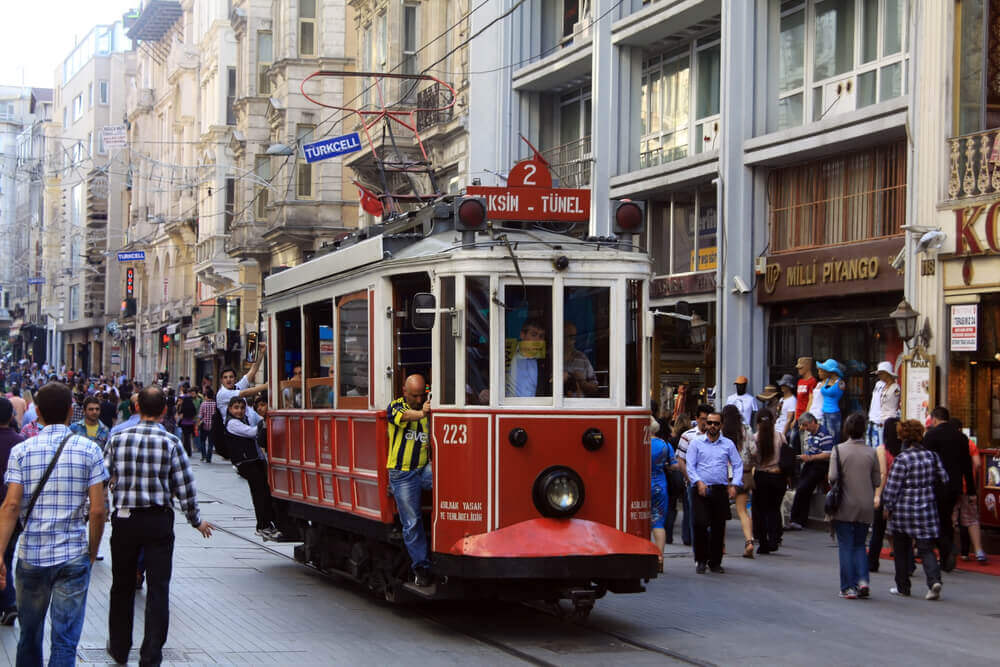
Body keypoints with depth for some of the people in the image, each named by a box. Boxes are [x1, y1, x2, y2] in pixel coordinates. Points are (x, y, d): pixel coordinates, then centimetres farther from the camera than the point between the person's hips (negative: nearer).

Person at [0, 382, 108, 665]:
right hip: (74, 556, -1)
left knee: (29, 634, 18)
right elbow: (98, 510, -7)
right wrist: (92, 552, 6)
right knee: (65, 640, 1)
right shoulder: (89, 450, -3)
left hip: (31, 554, 1)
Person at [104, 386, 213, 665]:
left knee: (123, 586, 16)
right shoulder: (171, 443, -7)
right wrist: (196, 521, 8)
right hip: (159, 521, -2)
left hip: (124, 519, 2)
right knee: (158, 588, 4)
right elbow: (185, 487, -6)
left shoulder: (118, 438, -3)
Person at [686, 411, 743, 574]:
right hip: (701, 490, -2)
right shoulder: (696, 444, 8)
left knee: (719, 527, 2)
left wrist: (734, 484, -4)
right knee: (700, 523, -13)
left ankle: (715, 562, 13)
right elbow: (690, 466, 2)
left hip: (721, 490, 2)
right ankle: (701, 560, -1)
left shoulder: (728, 444, 12)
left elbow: (738, 465, 10)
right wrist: (698, 482, -14)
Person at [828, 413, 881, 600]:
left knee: (846, 546, 5)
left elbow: (833, 477, -15)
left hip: (845, 507, -2)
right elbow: (877, 481, 2)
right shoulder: (871, 453, -1)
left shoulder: (838, 450, -8)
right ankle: (862, 580, -2)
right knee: (859, 544, 15)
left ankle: (848, 587, 3)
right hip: (866, 507, 2)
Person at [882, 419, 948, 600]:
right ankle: (934, 580, -17)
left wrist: (887, 507, 1)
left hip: (903, 510, -3)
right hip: (926, 509, 3)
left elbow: (892, 487, -11)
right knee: (926, 548, 5)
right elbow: (944, 479, 8)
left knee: (902, 550, 12)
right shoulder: (932, 456, 0)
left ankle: (903, 587, 19)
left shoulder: (902, 459, -13)